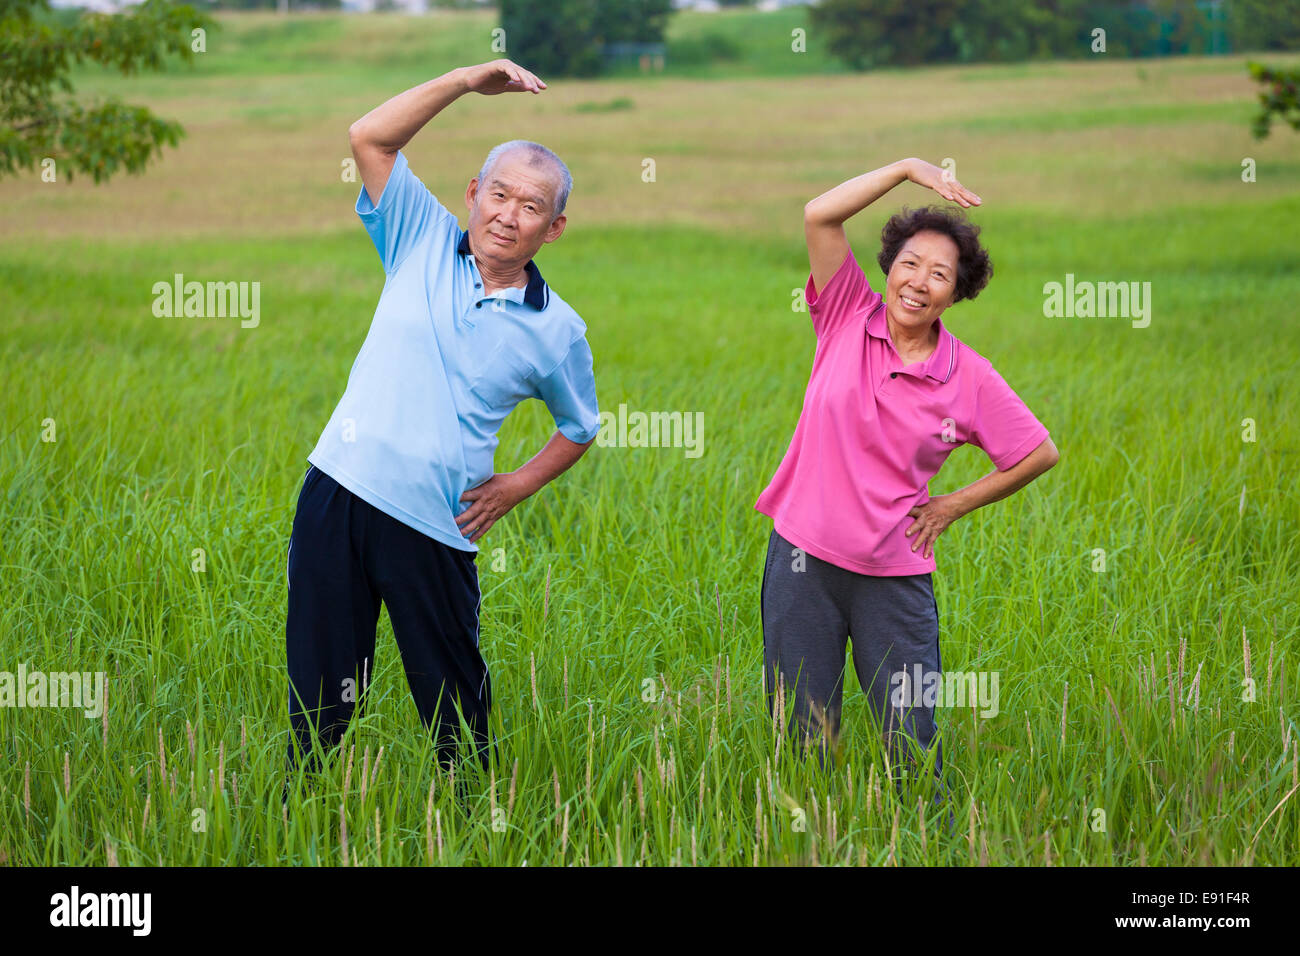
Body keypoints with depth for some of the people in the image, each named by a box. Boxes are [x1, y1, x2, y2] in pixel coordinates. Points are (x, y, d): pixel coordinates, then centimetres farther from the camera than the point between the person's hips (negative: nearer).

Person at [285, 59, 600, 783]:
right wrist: (469, 81, -5)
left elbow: (581, 427, 19)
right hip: (339, 489, 1)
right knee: (322, 692, 5)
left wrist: (517, 487, 4)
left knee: (455, 699, 6)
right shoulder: (424, 242, 5)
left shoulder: (556, 330, 4)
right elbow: (370, 137, 0)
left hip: (434, 530, -1)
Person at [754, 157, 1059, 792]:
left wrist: (955, 505, 6)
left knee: (911, 746, 1)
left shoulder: (969, 376, -2)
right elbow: (819, 216, -12)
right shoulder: (848, 318, -1)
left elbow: (1040, 453, 8)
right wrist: (908, 168, -15)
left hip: (894, 574, 0)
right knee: (801, 737, 6)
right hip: (805, 554, 1)